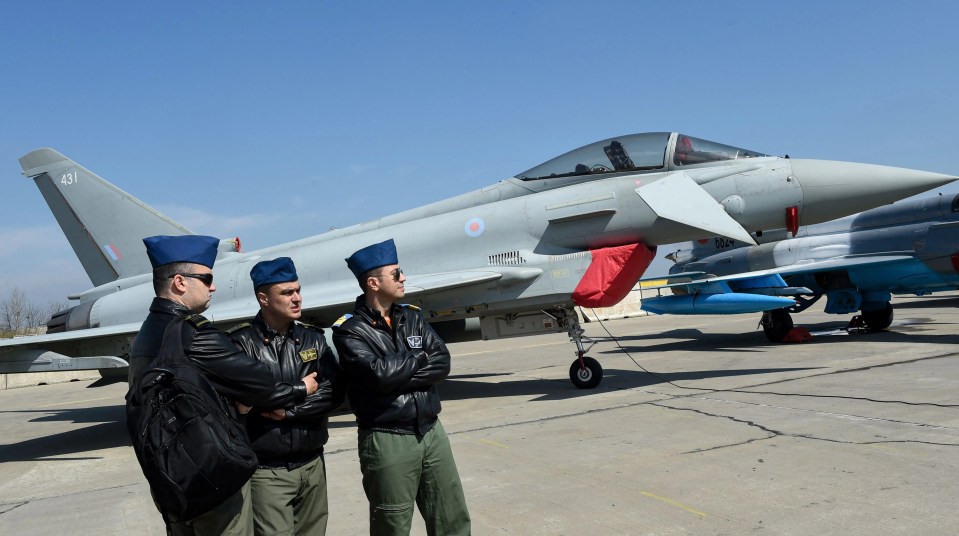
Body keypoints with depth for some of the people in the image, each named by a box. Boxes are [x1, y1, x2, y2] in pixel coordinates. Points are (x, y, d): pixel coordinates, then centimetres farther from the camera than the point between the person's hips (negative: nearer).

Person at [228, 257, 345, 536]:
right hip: (267, 470, -5)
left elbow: (335, 391, -2)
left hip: (313, 465, 5)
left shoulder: (313, 338, 6)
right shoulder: (242, 342, -9)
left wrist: (289, 411, -14)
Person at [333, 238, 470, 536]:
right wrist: (419, 357, -6)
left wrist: (399, 376, -14)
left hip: (431, 431, 5)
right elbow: (380, 374, -23)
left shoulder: (412, 317, 10)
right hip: (387, 440, -5)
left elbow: (442, 363, -1)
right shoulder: (350, 331, -9)